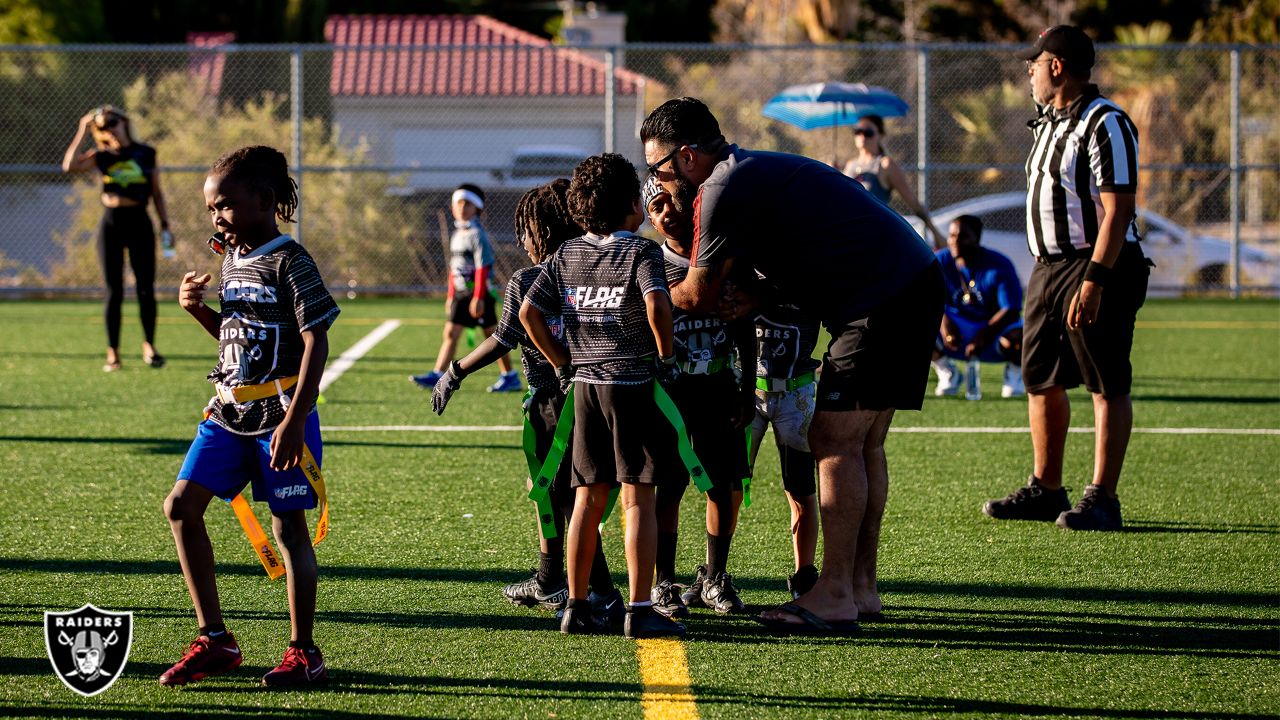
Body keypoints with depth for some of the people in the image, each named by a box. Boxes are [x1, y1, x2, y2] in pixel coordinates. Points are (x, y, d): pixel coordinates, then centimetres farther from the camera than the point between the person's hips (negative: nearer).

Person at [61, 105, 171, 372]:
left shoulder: (146, 154, 4)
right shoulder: (102, 156, 1)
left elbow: (157, 192, 9)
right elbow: (69, 166, -16)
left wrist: (165, 225, 3)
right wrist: (83, 131, -12)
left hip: (139, 224, 0)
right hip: (111, 226, 0)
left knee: (146, 289, 0)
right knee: (114, 292, 0)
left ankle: (149, 347, 14)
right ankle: (113, 354, 4)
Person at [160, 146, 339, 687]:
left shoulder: (289, 262, -12)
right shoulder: (232, 260, 12)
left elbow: (316, 343, -16)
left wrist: (294, 420, -22)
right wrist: (196, 309, 4)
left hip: (279, 412, -8)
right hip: (229, 410, 8)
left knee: (288, 526, -1)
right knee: (181, 505, -1)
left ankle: (303, 653, 9)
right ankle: (214, 641, 6)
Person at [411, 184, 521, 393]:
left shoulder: (477, 234, -12)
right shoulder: (457, 234, 14)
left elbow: (483, 268, -17)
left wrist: (478, 298, -21)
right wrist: (451, 295, 22)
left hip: (479, 292, -8)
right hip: (461, 293, 8)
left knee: (491, 334, -1)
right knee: (450, 333, 1)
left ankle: (510, 377, 9)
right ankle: (437, 376, -2)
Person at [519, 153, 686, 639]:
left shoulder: (568, 254, 8)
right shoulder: (640, 252, -8)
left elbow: (529, 312, 5)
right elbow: (656, 304, -25)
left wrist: (562, 364, 13)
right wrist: (666, 356, -10)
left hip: (584, 385, 5)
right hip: (632, 383, -5)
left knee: (587, 499, 11)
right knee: (637, 499, -3)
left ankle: (576, 606, 12)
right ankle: (640, 612, -4)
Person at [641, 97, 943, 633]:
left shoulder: (724, 191, -11)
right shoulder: (752, 171, 20)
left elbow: (700, 296, -2)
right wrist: (745, 297, 0)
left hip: (881, 300, -10)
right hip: (915, 283, 10)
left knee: (836, 442, -8)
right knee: (861, 443, 14)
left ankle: (835, 597, -8)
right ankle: (861, 588, 18)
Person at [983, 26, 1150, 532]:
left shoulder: (1105, 124, -15)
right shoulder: (1048, 124, 16)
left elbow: (1118, 210, -20)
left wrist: (1093, 281, -25)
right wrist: (1046, 274, 18)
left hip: (1097, 266, -10)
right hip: (1049, 265, 10)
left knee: (1107, 385, -5)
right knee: (1041, 379, 13)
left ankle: (1102, 499, -5)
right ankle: (1045, 489, 22)